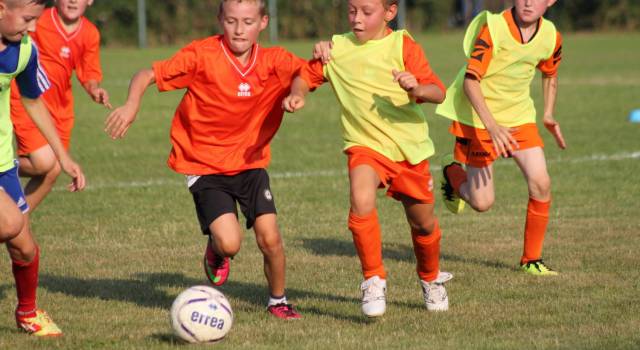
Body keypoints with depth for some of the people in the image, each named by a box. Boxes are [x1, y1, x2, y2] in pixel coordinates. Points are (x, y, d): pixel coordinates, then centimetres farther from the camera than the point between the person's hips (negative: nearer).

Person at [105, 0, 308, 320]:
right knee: (229, 242, -20)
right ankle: (216, 253, 19)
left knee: (269, 238, -9)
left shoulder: (274, 62, -7)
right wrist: (131, 104, -33)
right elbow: (148, 75, -15)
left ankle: (278, 300, 20)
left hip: (250, 163, 3)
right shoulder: (203, 56, -16)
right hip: (205, 167, -3)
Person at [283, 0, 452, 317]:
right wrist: (297, 94, -8)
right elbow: (307, 75, 14)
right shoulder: (337, 49, 0)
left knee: (423, 223, 13)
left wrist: (417, 89, -36)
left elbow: (438, 93, -14)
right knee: (361, 202, -29)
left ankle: (431, 280, 43)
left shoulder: (402, 46, -8)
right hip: (365, 146, 0)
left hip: (410, 147, 0)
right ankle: (374, 280, -14)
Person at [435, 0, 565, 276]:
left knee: (540, 183, -13)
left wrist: (548, 114, 6)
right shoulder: (493, 28, -23)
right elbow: (470, 80, -26)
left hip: (519, 115, 4)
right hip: (477, 119, -4)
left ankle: (531, 259, 5)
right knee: (482, 203, -4)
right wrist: (491, 126, -36)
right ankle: (452, 171, 31)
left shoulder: (551, 36, -6)